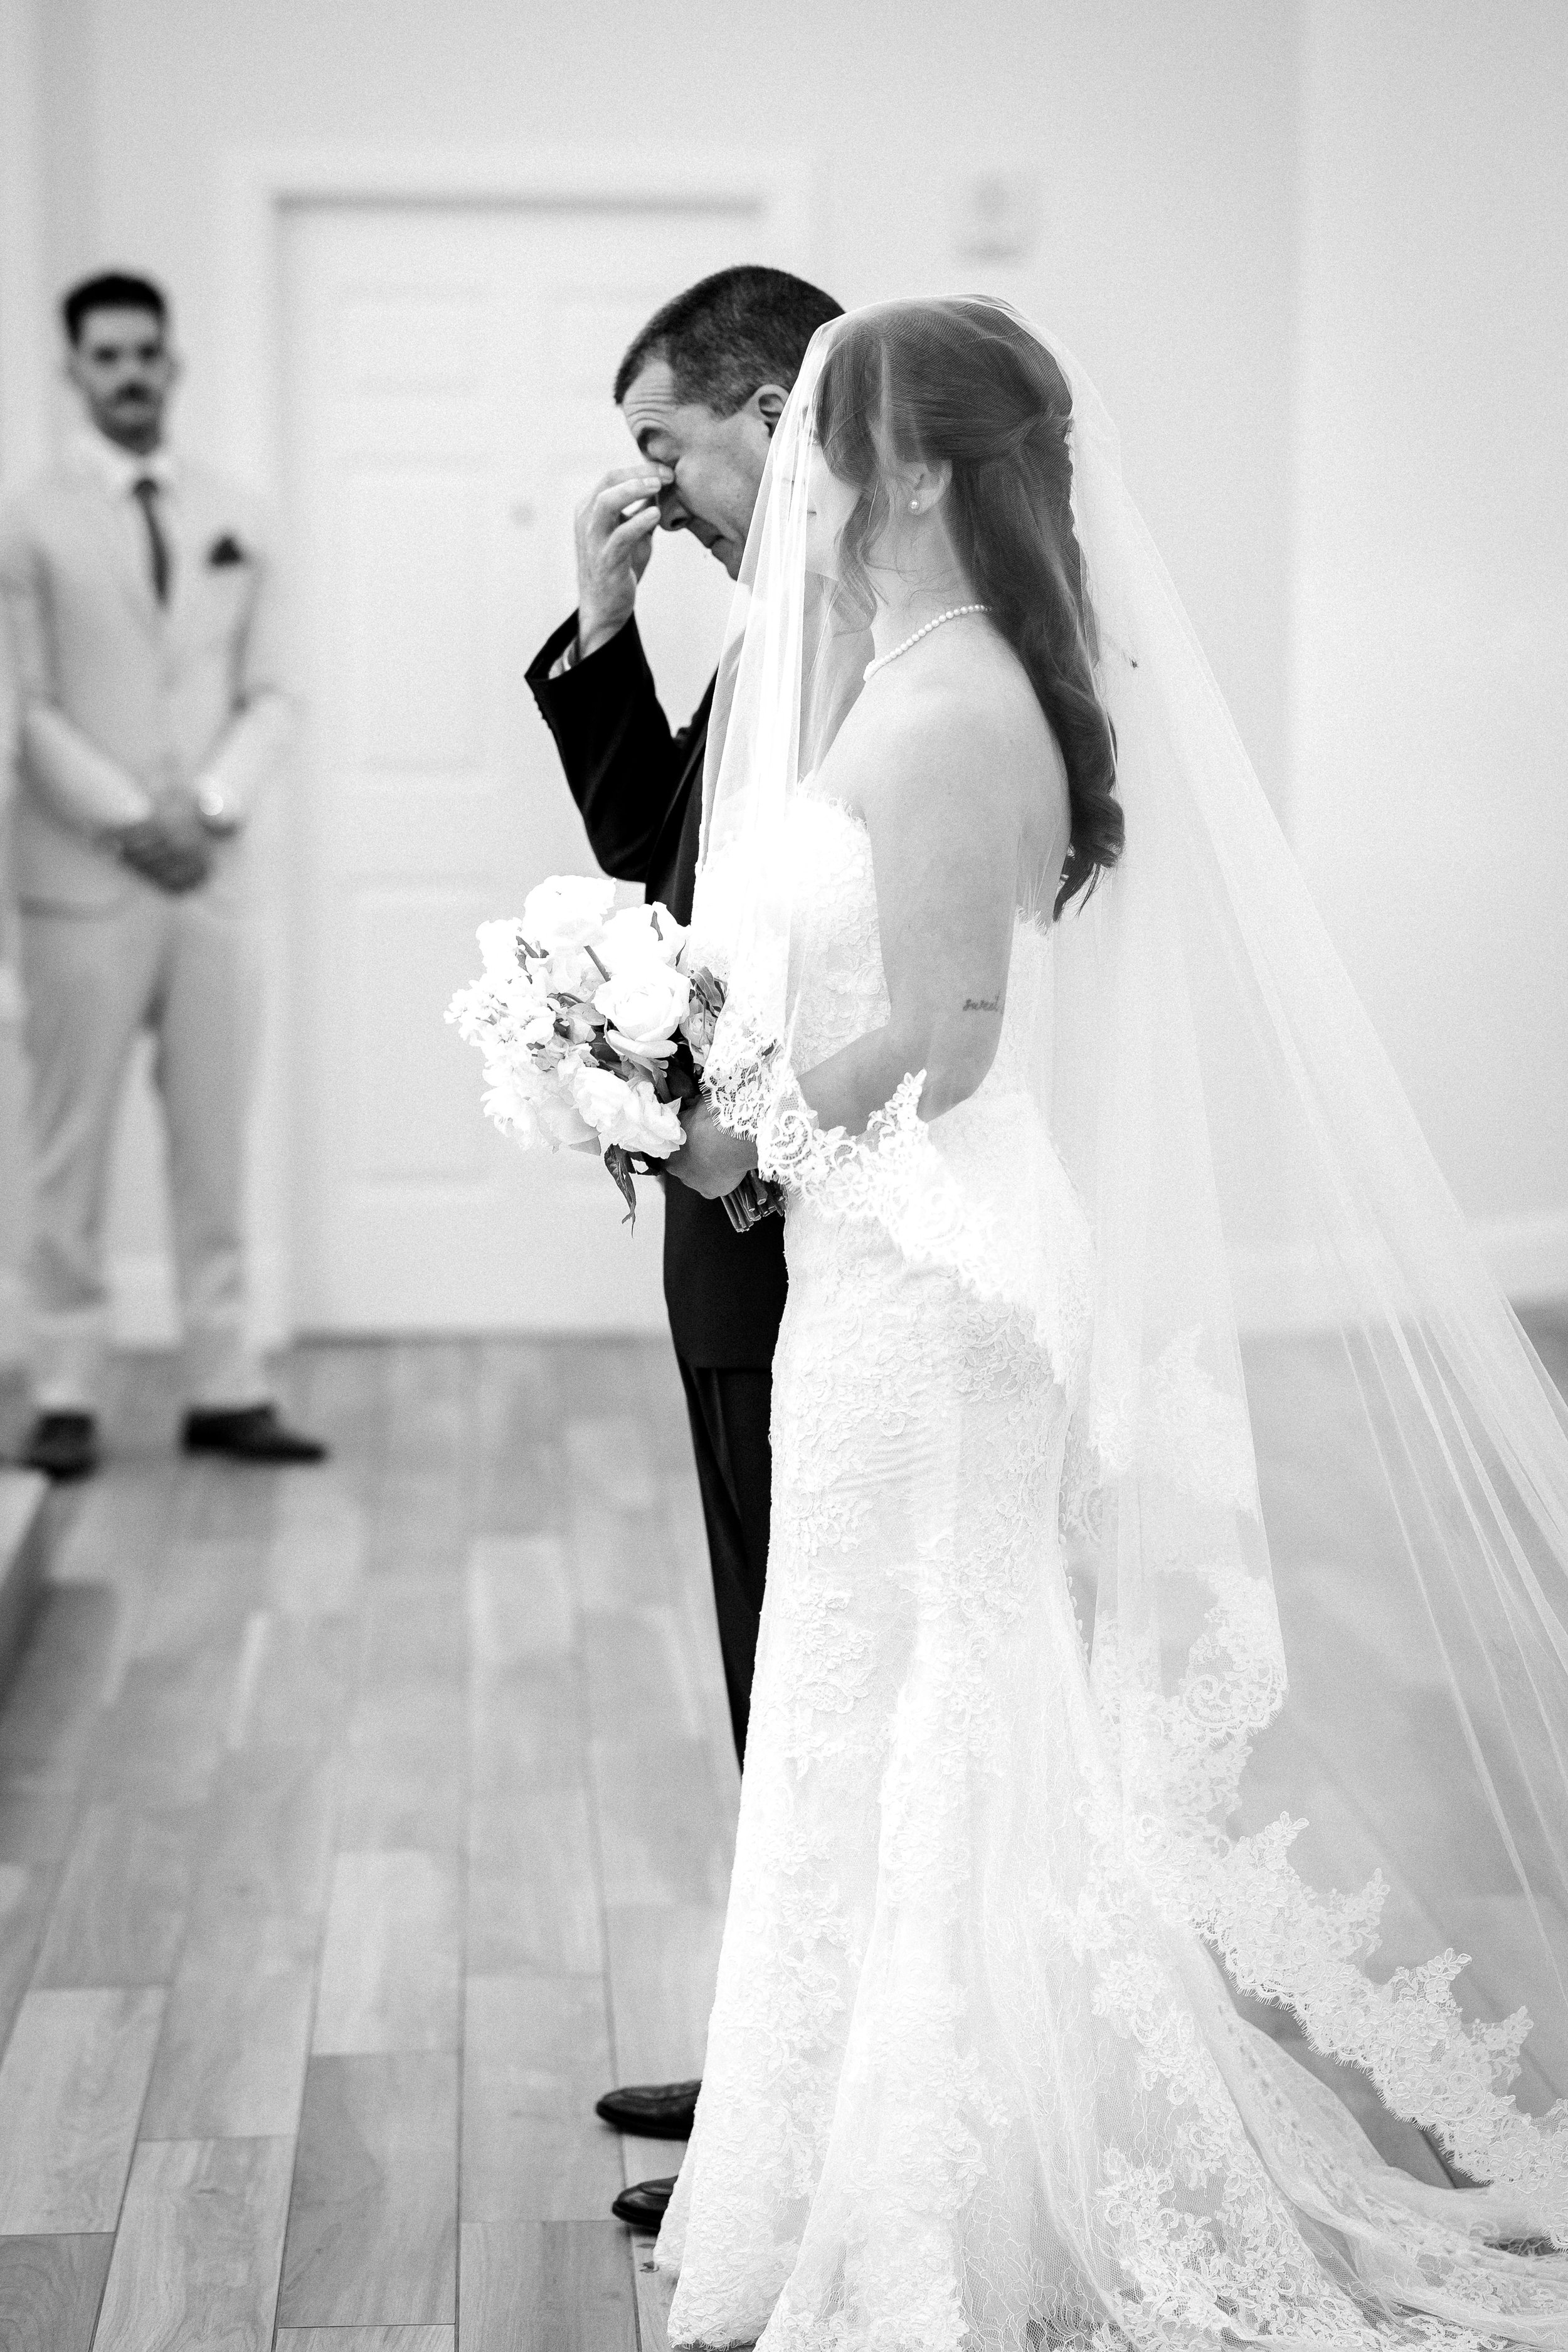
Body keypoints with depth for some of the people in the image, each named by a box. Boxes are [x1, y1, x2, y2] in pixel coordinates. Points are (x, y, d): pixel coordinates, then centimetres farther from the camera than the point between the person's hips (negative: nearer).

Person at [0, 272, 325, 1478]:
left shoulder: (236, 523, 11)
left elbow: (269, 696, 7)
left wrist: (211, 806, -9)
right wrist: (129, 822, -14)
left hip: (215, 871, 3)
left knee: (218, 1144, 5)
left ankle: (226, 1389, 9)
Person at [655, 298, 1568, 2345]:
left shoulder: (940, 715, -19)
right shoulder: (971, 682, 11)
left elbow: (933, 1038, -22)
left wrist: (741, 1118, -9)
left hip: (917, 1289, -10)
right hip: (932, 1272, 10)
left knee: (910, 1746, 1)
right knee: (965, 1750, 17)